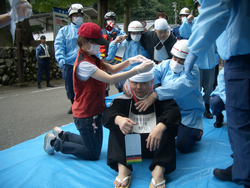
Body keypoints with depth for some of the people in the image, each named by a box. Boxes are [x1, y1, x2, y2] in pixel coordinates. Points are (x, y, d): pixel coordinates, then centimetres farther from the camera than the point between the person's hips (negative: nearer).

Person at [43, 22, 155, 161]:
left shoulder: (92, 58, 6)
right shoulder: (83, 64, -26)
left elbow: (112, 69, 3)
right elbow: (110, 79, -34)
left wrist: (130, 61, -13)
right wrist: (138, 70, -35)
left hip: (94, 112, 9)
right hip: (86, 115, -9)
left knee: (94, 145, 23)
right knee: (93, 154, 7)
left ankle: (62, 134, 33)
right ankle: (55, 142, 17)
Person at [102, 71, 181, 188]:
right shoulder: (124, 99, 1)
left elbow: (174, 111, -20)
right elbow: (107, 113, -16)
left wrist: (160, 127, -41)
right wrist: (118, 119, -41)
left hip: (155, 146, -1)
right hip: (129, 146, 1)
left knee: (166, 124, -23)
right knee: (115, 125, -18)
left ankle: (159, 169, -34)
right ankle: (122, 167, -31)